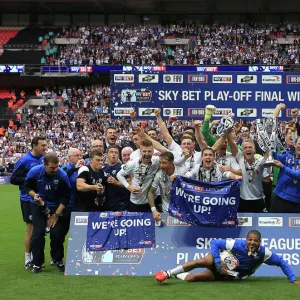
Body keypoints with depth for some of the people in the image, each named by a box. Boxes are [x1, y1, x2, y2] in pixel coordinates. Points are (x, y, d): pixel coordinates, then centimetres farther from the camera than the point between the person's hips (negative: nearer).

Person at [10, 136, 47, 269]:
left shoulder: (44, 159, 5)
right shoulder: (24, 161, -12)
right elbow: (13, 179, -11)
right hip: (29, 200, -6)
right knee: (31, 229, 0)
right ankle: (28, 260, 10)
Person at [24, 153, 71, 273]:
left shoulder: (62, 175, -23)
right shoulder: (35, 172, -20)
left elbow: (65, 196, -13)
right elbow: (28, 186, -1)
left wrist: (56, 215, -12)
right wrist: (34, 195, -23)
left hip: (56, 207, 0)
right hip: (38, 205, 0)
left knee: (57, 233, -8)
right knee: (38, 233, -9)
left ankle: (58, 260, 14)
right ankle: (37, 263, 2)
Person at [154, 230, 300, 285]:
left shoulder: (264, 253, -21)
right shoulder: (237, 244, -26)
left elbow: (281, 263, -9)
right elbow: (214, 243, -21)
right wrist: (218, 263, -27)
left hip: (229, 275, 1)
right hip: (222, 263, -1)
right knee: (202, 261, -34)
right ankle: (169, 273, -23)